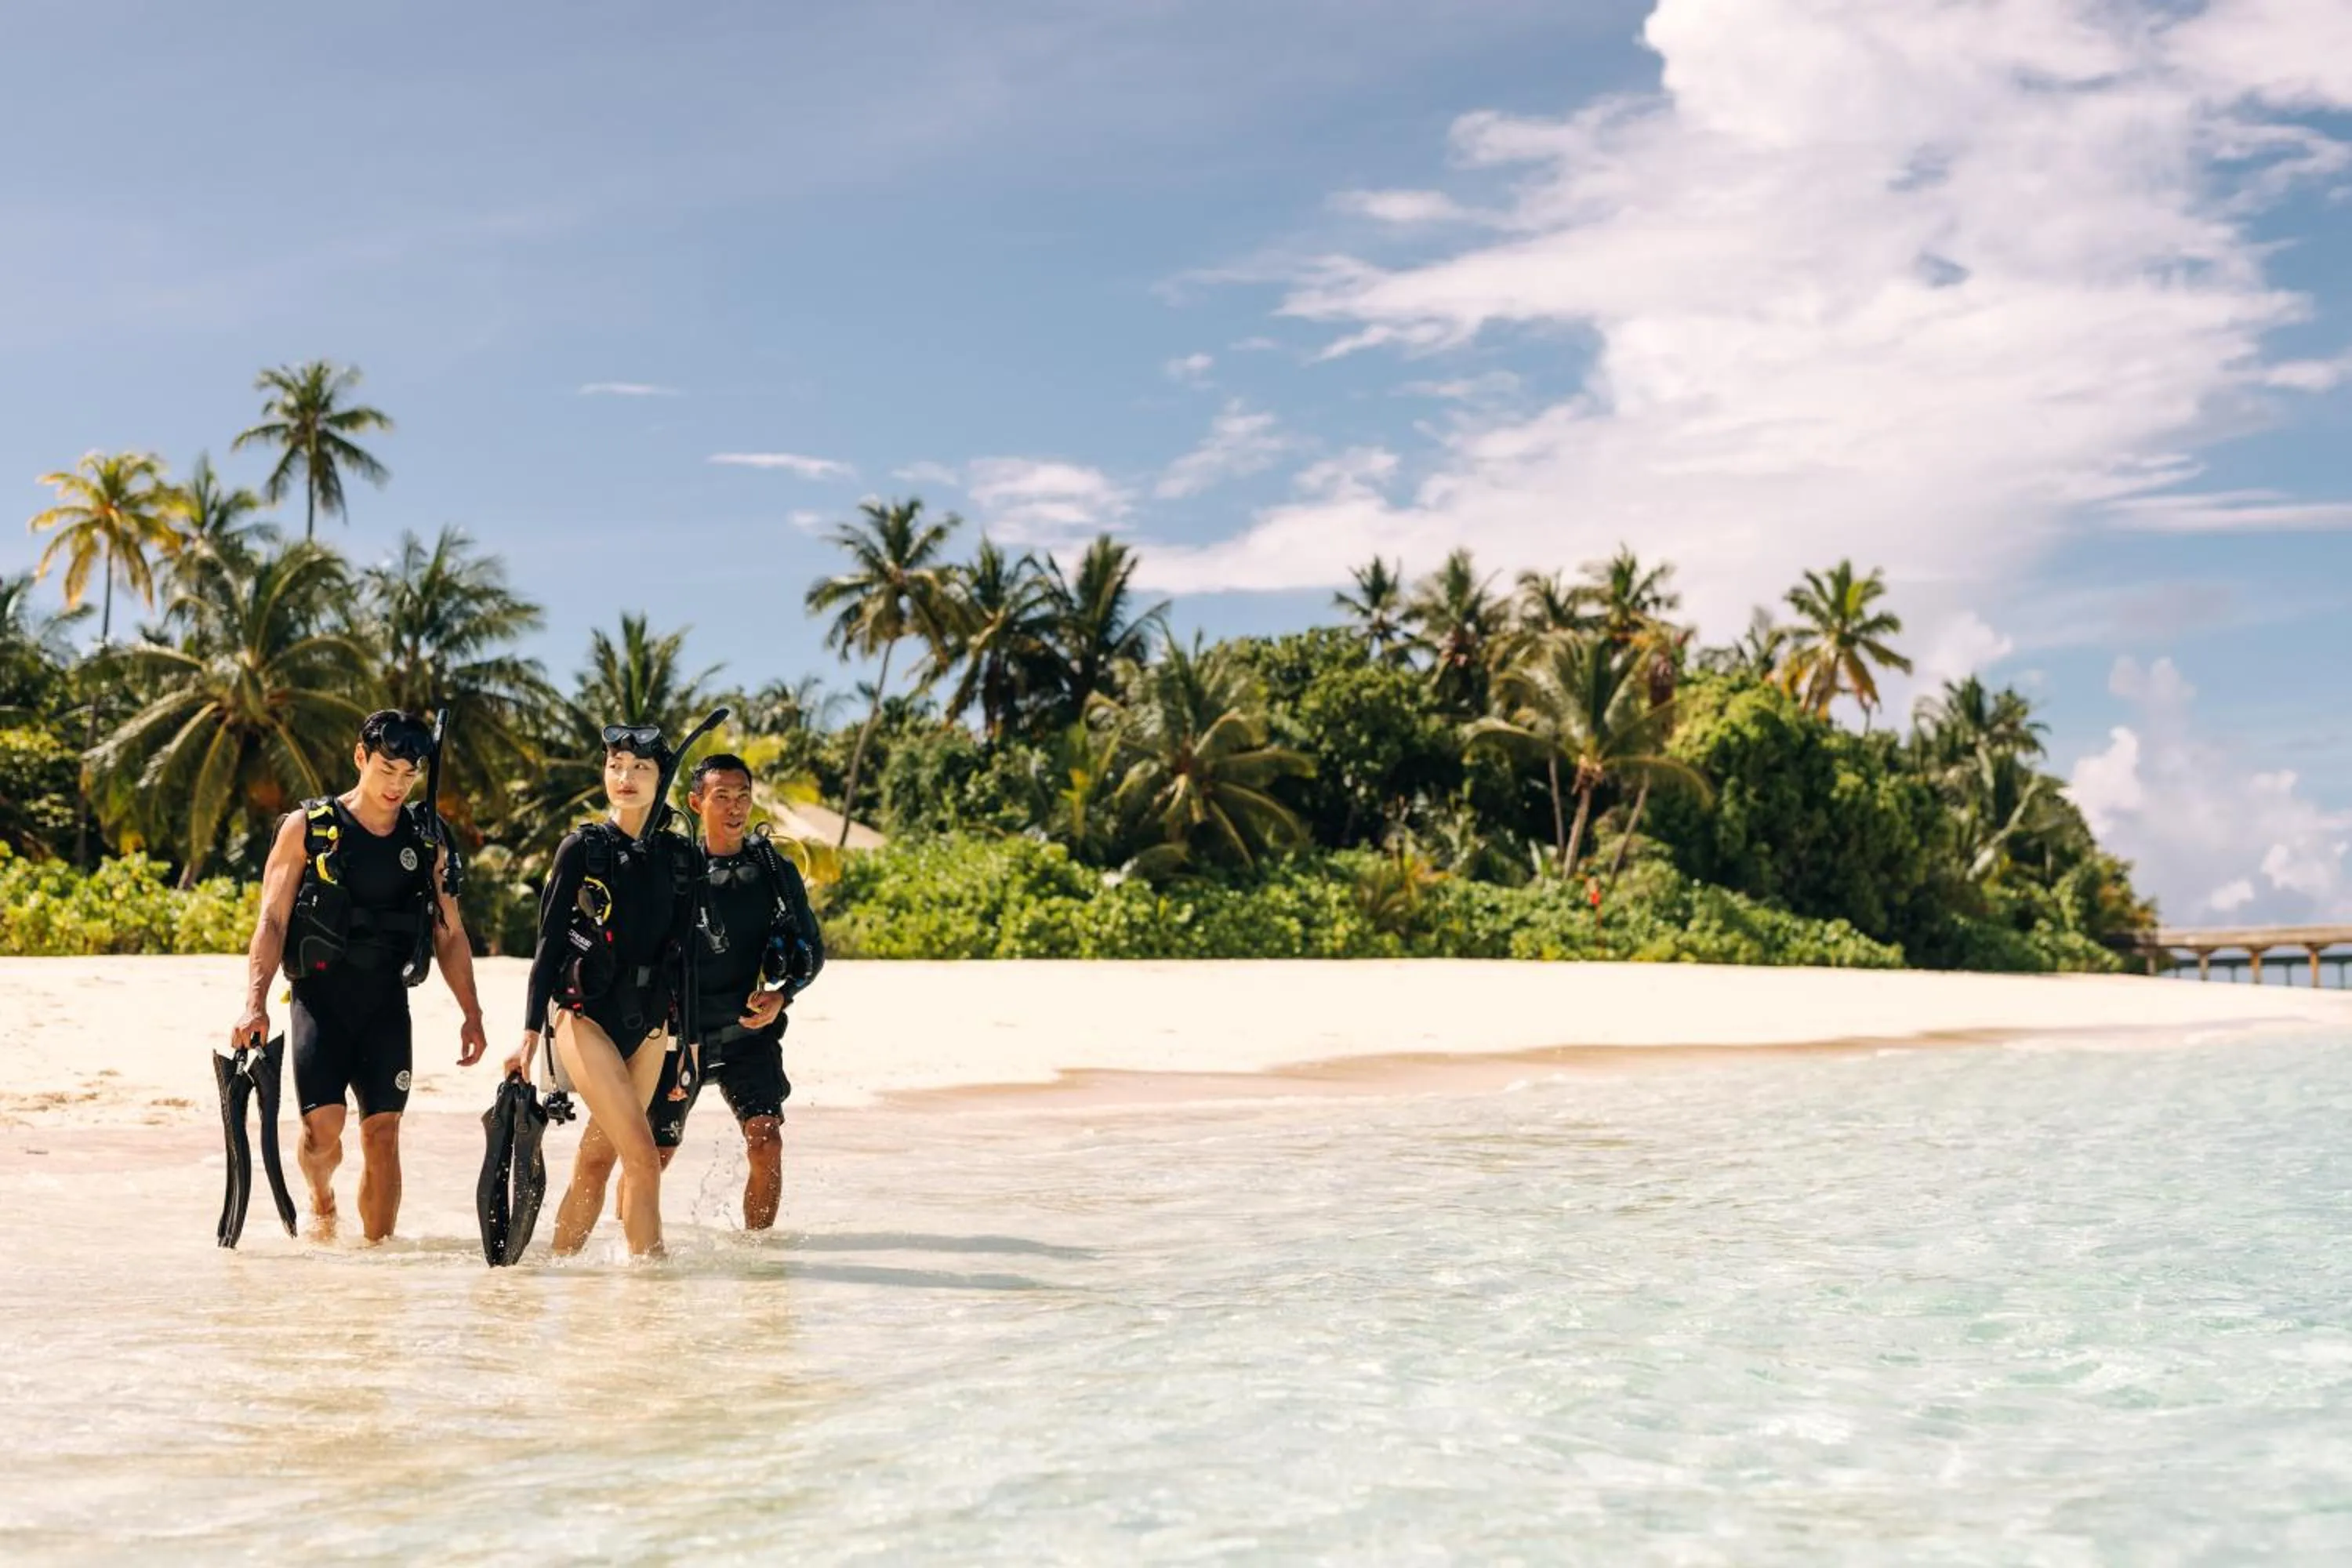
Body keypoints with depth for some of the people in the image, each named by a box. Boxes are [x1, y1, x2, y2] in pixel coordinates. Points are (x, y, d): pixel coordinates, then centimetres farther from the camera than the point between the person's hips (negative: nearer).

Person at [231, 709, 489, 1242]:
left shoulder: (427, 840, 10)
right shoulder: (308, 828, 1)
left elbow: (449, 934, 14)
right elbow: (272, 920, -3)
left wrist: (471, 1013, 7)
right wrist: (255, 1004, -14)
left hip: (387, 1002, 2)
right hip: (320, 997, -2)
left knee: (382, 1134, -2)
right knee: (323, 1124, -13)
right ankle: (321, 1201, 19)